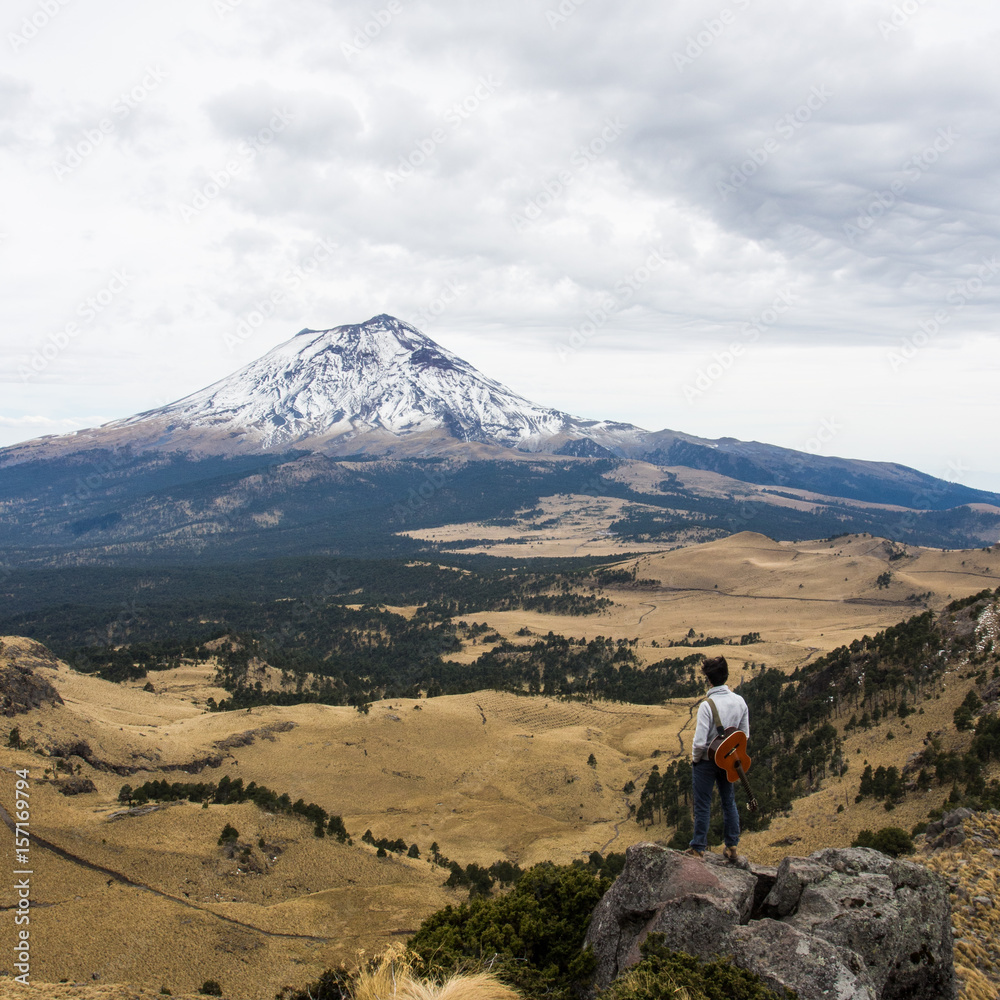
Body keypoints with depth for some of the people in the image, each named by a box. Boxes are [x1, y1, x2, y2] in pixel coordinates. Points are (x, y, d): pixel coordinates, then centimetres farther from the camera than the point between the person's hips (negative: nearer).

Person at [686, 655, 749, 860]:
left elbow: (699, 742, -24)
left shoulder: (707, 705, -24)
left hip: (706, 761, -5)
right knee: (729, 802, 19)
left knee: (703, 806, 7)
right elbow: (745, 735, 2)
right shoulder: (740, 701, -7)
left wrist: (695, 758, -6)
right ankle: (731, 847, 26)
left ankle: (699, 848, 17)